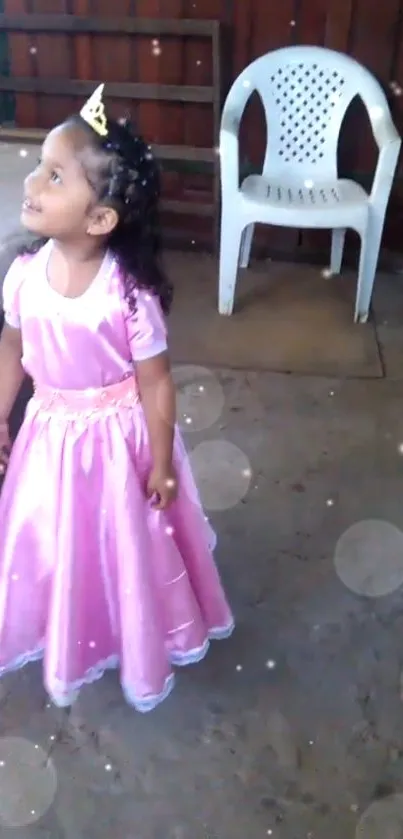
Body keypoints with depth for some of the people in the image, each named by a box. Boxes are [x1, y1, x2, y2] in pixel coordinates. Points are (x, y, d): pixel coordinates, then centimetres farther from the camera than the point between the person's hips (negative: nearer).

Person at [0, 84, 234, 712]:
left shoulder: (131, 295, -26)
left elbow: (155, 384, -17)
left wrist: (162, 466, -10)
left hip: (117, 437, -4)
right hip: (51, 434, 4)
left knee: (126, 547, 18)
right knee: (54, 544, 22)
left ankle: (140, 647, 48)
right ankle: (69, 637, 54)